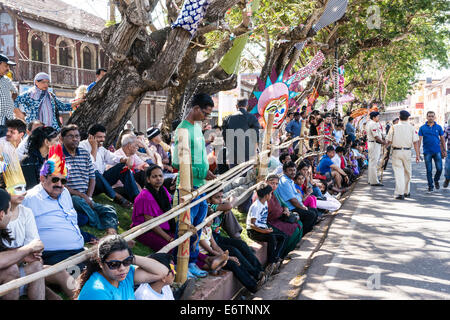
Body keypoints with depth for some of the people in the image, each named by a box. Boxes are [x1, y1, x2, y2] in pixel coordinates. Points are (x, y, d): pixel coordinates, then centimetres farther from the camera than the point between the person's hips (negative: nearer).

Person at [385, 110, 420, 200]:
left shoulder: (393, 127, -1)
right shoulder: (411, 128, 1)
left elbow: (388, 141, 0)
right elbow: (415, 142, -4)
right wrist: (417, 154, -3)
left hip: (396, 151, -1)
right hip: (407, 151, 1)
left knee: (398, 172, -2)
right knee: (407, 172, 15)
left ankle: (399, 193, -11)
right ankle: (406, 192, 25)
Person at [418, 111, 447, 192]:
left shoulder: (438, 127, 4)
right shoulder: (422, 128, 1)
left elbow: (442, 139, 10)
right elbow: (419, 140, -2)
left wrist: (444, 150, 8)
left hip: (437, 151, 1)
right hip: (427, 152, -1)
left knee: (439, 169, -3)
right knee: (429, 170, 3)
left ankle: (436, 180, 26)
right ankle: (430, 186, 15)